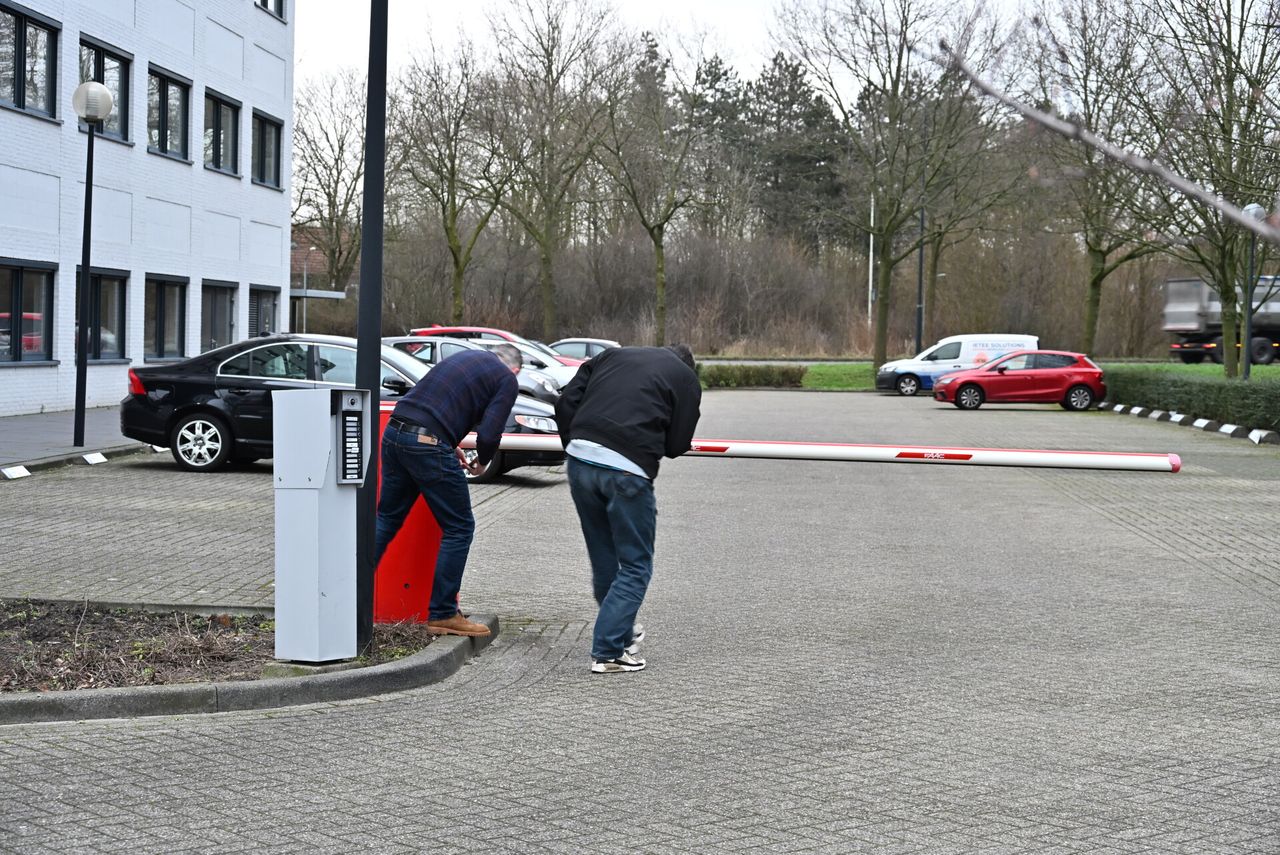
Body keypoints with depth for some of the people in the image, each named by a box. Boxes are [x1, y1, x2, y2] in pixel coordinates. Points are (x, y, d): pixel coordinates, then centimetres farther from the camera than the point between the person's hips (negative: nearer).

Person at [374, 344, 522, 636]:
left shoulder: (465, 356, 25)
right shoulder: (507, 380, 5)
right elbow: (489, 434, -6)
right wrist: (482, 462, 15)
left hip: (394, 433, 7)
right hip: (428, 445, -7)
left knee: (386, 520, 18)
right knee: (458, 528, 5)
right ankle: (442, 615, 7)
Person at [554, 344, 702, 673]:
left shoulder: (612, 355, 24)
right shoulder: (686, 378, 14)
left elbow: (565, 402, 14)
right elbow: (677, 445, 7)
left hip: (580, 459, 5)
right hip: (627, 470, -5)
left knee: (602, 560, 21)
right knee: (635, 565, 9)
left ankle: (622, 631, 39)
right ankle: (608, 651, 4)